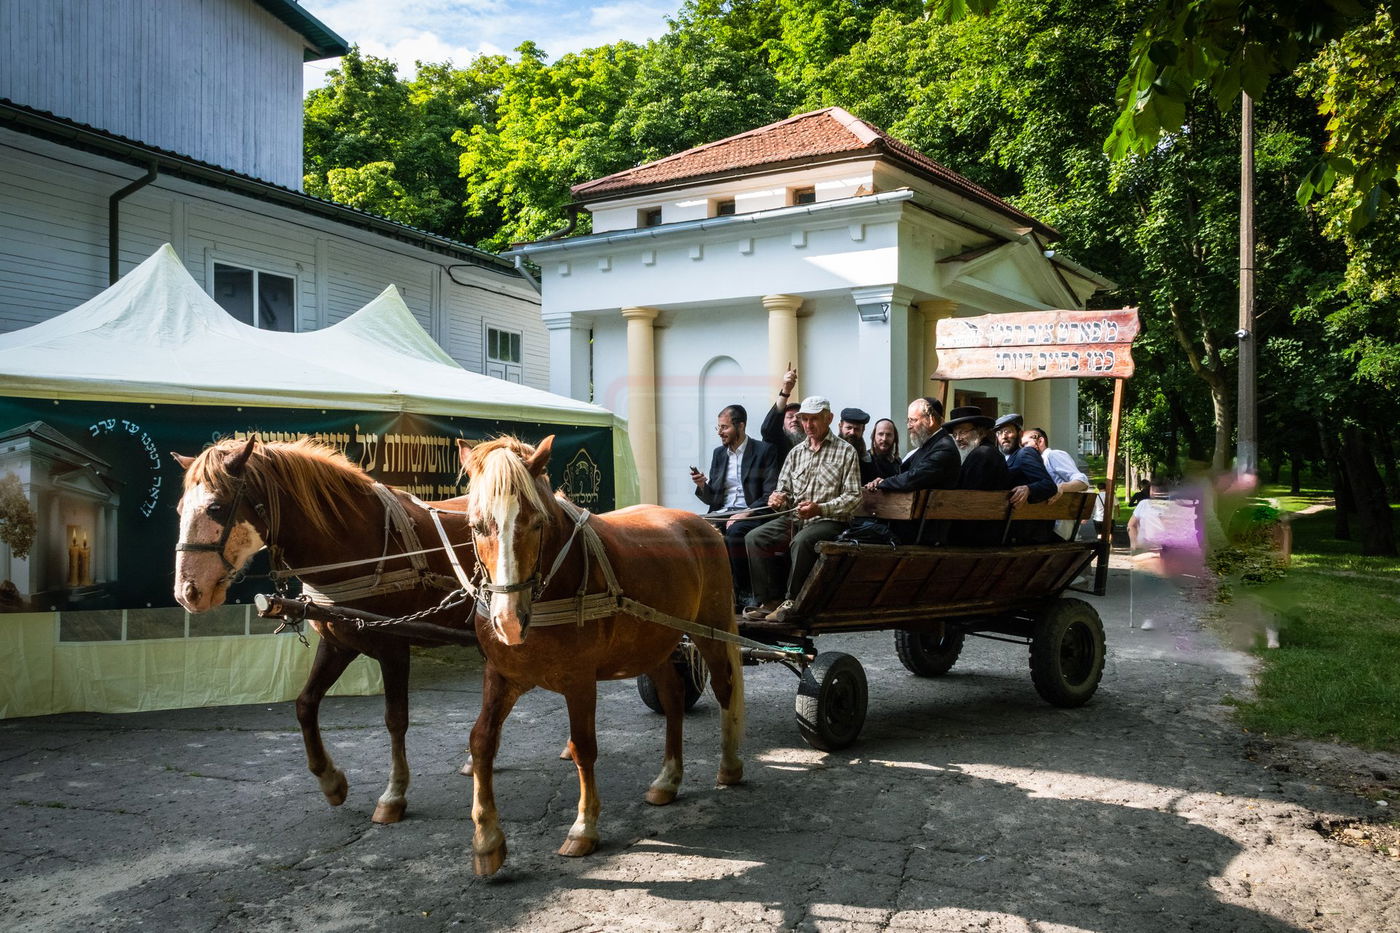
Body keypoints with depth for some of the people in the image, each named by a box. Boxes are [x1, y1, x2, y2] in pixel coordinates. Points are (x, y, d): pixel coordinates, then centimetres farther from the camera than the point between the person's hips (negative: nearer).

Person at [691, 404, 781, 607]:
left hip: (751, 515, -5)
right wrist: (702, 486, -3)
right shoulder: (718, 453, 18)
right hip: (722, 514, 5)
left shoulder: (764, 451, 0)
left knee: (735, 531, -36)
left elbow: (770, 496, -8)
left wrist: (743, 515, -19)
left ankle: (745, 592, -20)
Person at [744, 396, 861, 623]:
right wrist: (779, 498, -7)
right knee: (754, 538, -18)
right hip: (794, 518, 6)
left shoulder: (846, 452, 2)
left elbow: (853, 497, -5)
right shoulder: (796, 453, 18)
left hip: (830, 521, -5)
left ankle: (792, 601, -22)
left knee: (801, 541, -37)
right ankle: (770, 600, -12)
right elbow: (784, 489, 19)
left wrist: (820, 508, -19)